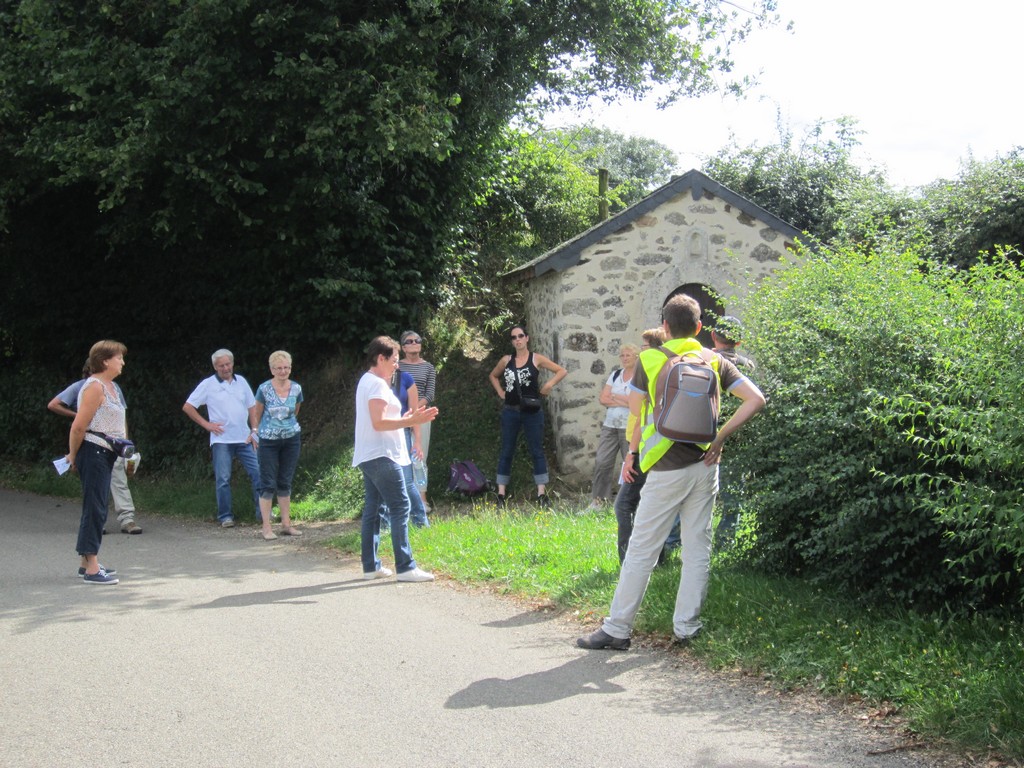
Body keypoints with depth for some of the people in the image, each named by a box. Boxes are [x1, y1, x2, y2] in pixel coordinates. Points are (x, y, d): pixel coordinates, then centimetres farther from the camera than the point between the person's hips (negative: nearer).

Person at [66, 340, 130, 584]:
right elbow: (79, 426, -17)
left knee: (97, 507, 14)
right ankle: (91, 569, -6)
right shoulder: (95, 387, -14)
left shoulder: (108, 386, 16)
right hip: (93, 452, -10)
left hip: (105, 454, 10)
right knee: (95, 508, -8)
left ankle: (87, 562, 23)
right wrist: (73, 456, -9)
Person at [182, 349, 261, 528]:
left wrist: (254, 430, 5)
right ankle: (225, 516, 6)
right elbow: (187, 407, 1)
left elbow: (252, 407, 16)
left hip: (244, 439, 3)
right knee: (223, 479, -2)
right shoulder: (208, 384, 0)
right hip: (221, 440, -3)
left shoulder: (241, 382, 11)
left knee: (257, 473, -3)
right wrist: (206, 424, -4)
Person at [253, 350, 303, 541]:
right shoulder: (264, 389, -10)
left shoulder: (296, 389, -1)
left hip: (291, 439, 3)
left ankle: (286, 524, 17)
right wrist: (258, 432, 11)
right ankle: (266, 528, 1)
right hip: (268, 441, -3)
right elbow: (257, 414, 2)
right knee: (268, 484, -2)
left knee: (285, 482, 10)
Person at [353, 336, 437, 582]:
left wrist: (407, 417, 17)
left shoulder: (367, 382, 19)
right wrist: (411, 421, -22)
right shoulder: (377, 384, -14)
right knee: (400, 506, -11)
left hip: (369, 457, 11)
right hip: (381, 456, -11)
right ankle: (405, 567, -13)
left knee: (373, 508, 11)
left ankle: (370, 566, 13)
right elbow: (378, 423, -22)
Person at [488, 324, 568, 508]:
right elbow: (493, 376, 25)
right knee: (506, 452, 4)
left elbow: (562, 371, 1)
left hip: (532, 412, -2)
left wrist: (549, 384, -10)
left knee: (537, 451, 0)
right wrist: (500, 392, 11)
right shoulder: (506, 360, 7)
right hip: (510, 411, 2)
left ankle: (541, 494, 2)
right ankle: (501, 494, 7)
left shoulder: (536, 359, -1)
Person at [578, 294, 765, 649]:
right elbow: (756, 399, -1)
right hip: (704, 464, 4)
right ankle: (687, 627, 14)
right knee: (697, 548, 10)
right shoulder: (715, 361, 5)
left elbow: (637, 413, -1)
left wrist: (633, 452, 14)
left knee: (641, 549, 0)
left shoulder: (650, 360, -4)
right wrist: (720, 438, 1)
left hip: (668, 470, -4)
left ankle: (617, 628, 4)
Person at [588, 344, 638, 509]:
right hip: (610, 426, 5)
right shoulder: (615, 375, 13)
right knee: (601, 462, 0)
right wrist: (625, 401, -8)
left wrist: (614, 397, -4)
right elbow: (603, 399, 6)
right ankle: (598, 500, 6)